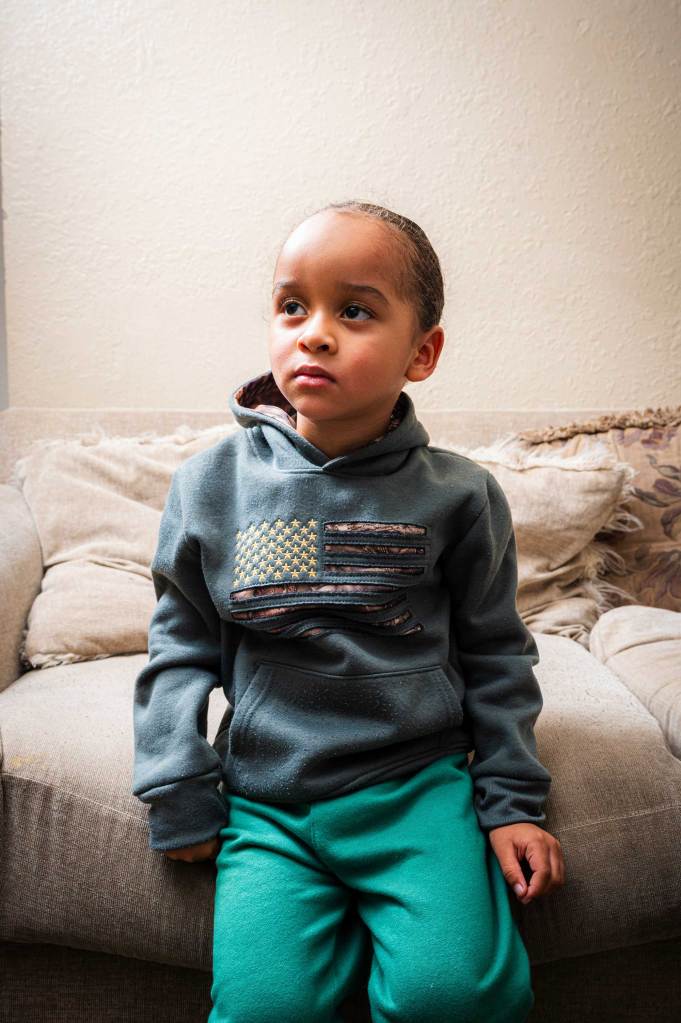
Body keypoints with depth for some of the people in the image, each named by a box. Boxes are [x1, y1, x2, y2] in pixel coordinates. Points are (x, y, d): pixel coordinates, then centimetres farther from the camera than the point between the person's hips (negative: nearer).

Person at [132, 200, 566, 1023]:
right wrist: (178, 794, 3)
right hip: (267, 804, 1)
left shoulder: (457, 495, -2)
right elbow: (182, 646, 7)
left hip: (421, 789, 0)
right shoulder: (213, 483, -1)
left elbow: (493, 653, 7)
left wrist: (513, 800, 4)